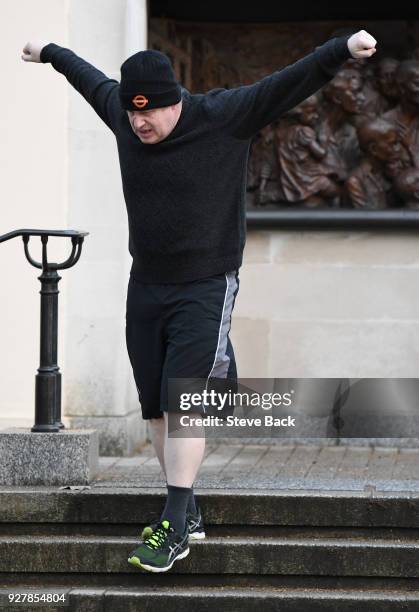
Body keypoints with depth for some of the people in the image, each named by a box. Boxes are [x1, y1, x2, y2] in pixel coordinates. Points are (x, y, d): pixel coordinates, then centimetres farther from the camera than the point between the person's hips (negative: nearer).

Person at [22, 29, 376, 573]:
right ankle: (187, 514, 18)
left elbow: (291, 82, -21)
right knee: (156, 409, 6)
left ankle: (175, 529, -12)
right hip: (146, 285, 6)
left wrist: (342, 50, -35)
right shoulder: (122, 114, 2)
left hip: (207, 288, -6)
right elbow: (92, 79, 24)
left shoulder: (225, 117, -13)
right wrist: (51, 53, 40)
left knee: (181, 404, -14)